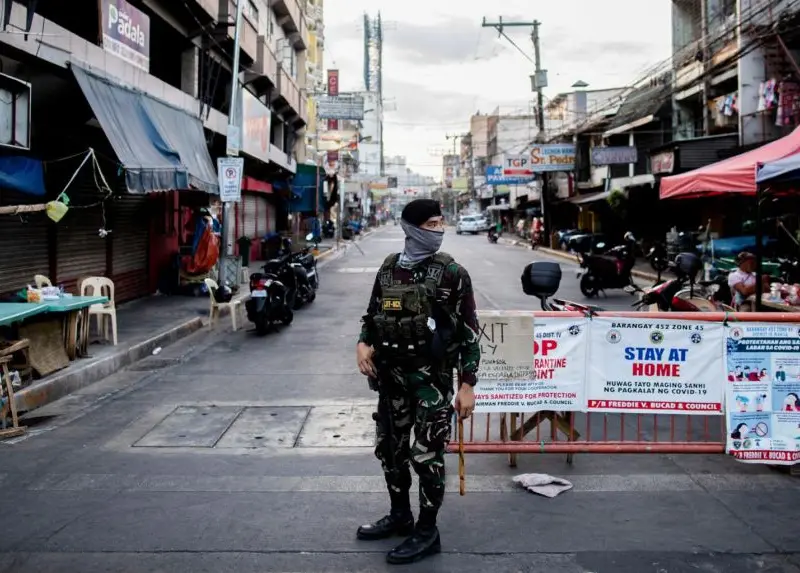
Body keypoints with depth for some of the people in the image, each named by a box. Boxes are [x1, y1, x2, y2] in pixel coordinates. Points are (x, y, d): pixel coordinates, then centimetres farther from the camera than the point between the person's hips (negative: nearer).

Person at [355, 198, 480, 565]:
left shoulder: (451, 273, -8)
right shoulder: (388, 268, 6)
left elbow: (468, 331, -8)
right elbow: (373, 314, 16)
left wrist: (467, 384, -11)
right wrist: (363, 343, -4)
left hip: (431, 377, -5)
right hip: (390, 375, 6)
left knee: (427, 455, -1)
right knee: (389, 448, 16)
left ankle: (427, 532, 14)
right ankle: (400, 516, 35)